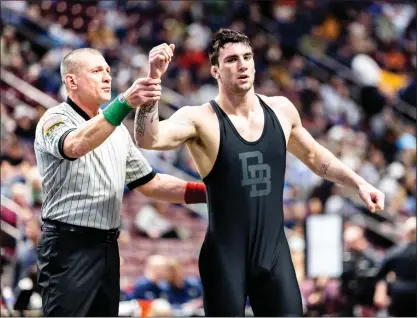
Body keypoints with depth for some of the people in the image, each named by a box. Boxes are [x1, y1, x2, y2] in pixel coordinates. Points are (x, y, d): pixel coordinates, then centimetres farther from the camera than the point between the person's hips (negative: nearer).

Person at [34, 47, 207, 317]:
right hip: (69, 246, -8)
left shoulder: (118, 129, 15)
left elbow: (149, 183, 19)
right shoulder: (55, 120, -9)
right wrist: (125, 103, -46)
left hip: (107, 246, 8)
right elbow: (77, 146, -33)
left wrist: (206, 192, 5)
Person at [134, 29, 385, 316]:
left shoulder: (281, 110, 5)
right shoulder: (201, 120, -11)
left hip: (275, 253, 4)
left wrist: (359, 183, 17)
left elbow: (314, 155, 23)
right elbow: (148, 139, -29)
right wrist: (153, 79, -38)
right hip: (225, 258, -4)